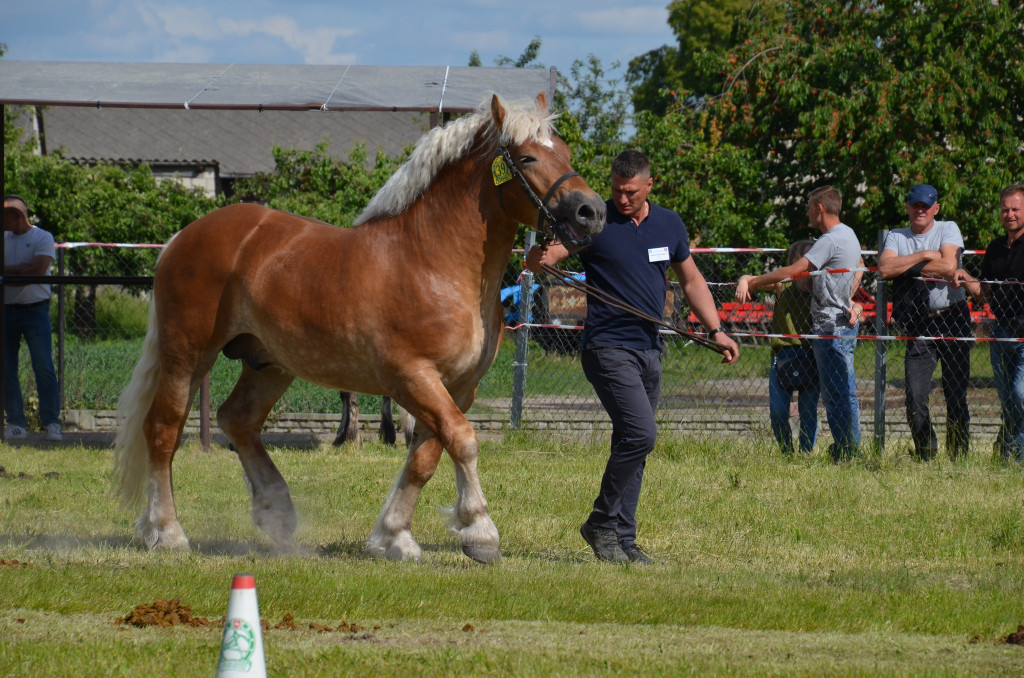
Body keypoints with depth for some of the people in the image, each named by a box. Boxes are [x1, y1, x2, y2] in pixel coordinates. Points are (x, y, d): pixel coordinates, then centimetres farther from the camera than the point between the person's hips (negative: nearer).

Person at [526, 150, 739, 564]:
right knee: (640, 434, -19)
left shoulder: (669, 226, 9)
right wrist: (539, 258, -37)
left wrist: (715, 330, 12)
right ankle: (602, 523, -6)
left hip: (649, 351, 6)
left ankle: (623, 538, 16)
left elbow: (691, 281, 20)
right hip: (608, 347, -6)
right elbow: (546, 256, -13)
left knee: (634, 445, 9)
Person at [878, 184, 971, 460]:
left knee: (956, 395, 0)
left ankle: (958, 456, 8)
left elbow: (948, 266, -14)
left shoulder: (948, 230, 4)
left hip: (952, 320, -2)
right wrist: (923, 256, -10)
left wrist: (906, 268, -7)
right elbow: (885, 269, -6)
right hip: (919, 325, 2)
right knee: (915, 398, -7)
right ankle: (926, 456, 4)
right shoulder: (896, 237, 12)